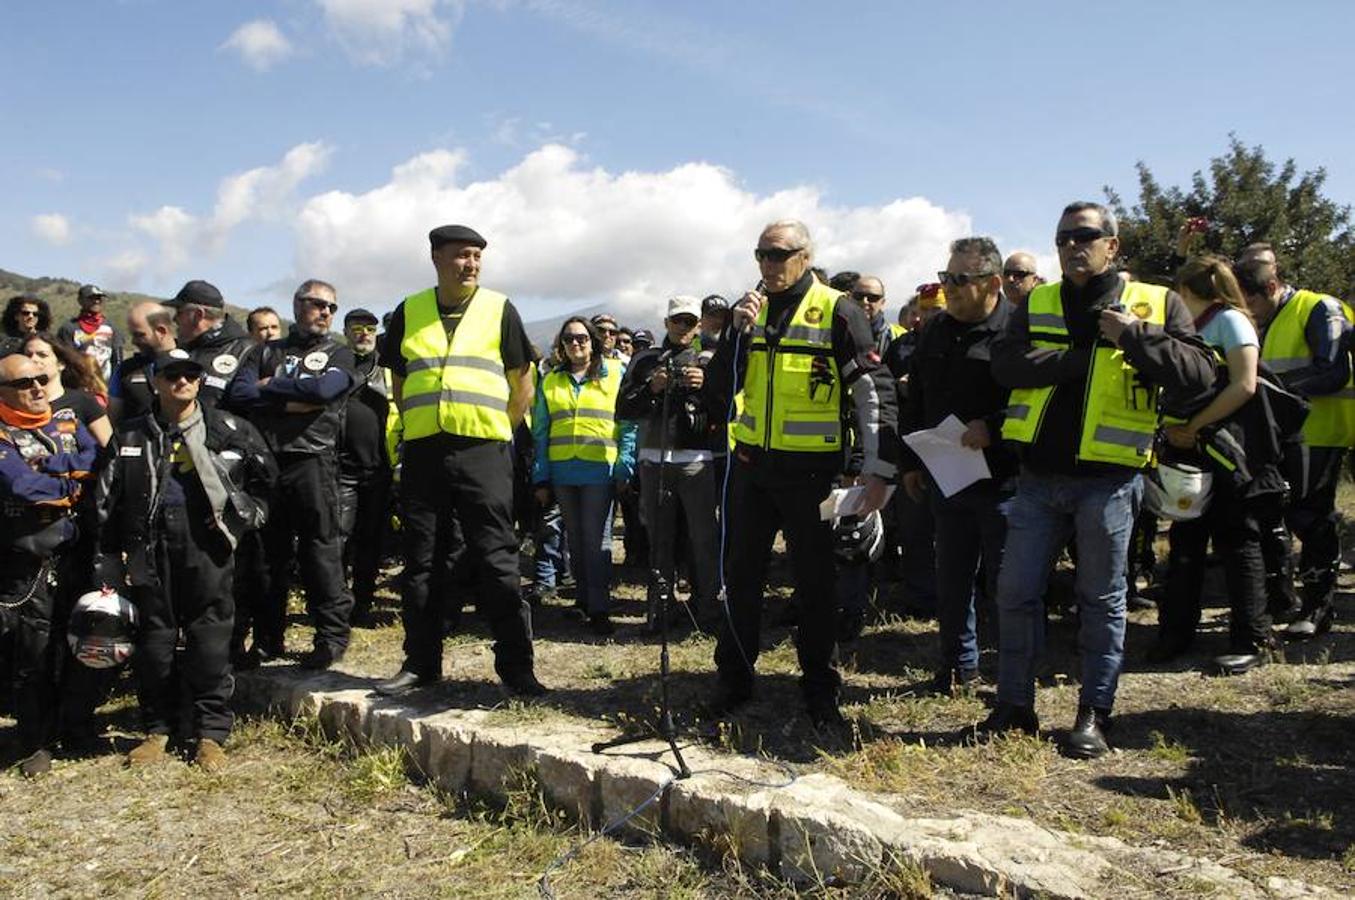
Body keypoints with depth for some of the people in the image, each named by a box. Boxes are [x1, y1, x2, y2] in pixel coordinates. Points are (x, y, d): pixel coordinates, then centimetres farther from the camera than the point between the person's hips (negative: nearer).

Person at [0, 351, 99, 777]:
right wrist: (70, 482, -6)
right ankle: (36, 745, 13)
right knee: (34, 655, 0)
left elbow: (96, 458, -3)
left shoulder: (68, 425, 12)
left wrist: (48, 467, -14)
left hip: (76, 554, 5)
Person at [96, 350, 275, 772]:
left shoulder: (228, 430, 7)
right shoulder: (131, 436, 12)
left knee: (210, 637, -2)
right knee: (154, 635, 7)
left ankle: (210, 732, 7)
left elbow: (263, 478, 16)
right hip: (149, 544, 2)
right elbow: (108, 501, 11)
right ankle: (158, 728, 21)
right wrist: (108, 558, 6)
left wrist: (245, 515, 4)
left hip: (206, 542, -2)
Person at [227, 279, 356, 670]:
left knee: (321, 550, -4)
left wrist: (270, 386, 0)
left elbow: (324, 389, -10)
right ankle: (267, 638, 17)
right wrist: (293, 401, -8)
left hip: (313, 461, -3)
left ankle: (332, 636, 3)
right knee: (268, 552, 7)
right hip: (264, 460, 3)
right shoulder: (266, 351, 18)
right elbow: (236, 394, 1)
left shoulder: (338, 354, 12)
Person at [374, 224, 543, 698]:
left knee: (497, 561, -4)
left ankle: (516, 665, 5)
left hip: (482, 452, -3)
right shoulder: (408, 313, 11)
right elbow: (399, 381, 19)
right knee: (420, 561, 8)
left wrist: (498, 431, 4)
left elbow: (522, 382, 8)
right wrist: (416, 425, 11)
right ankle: (420, 662, 20)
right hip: (423, 451, 3)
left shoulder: (499, 309, 5)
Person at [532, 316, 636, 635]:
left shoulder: (616, 374, 4)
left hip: (600, 470, -4)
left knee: (595, 538, -7)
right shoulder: (551, 381, 13)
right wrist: (541, 478, 5)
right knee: (575, 538, 10)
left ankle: (599, 608, -3)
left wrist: (624, 469, -9)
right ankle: (584, 599, 21)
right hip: (562, 472, 4)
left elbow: (629, 424, 0)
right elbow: (541, 432, 12)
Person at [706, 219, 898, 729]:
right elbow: (720, 388, 4)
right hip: (751, 462, 5)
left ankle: (820, 687, 19)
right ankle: (734, 677, 24)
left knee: (814, 579, 6)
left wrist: (879, 468, -15)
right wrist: (737, 332, -11)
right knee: (743, 574, 11)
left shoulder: (836, 313, -7)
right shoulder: (750, 310, 9)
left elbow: (875, 391, -9)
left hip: (810, 468, -4)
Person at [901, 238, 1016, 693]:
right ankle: (959, 664, 30)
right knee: (951, 579, 14)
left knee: (1004, 582, 4)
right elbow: (914, 402, 16)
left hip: (1000, 480, -6)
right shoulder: (936, 330, 10)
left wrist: (993, 427, -25)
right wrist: (910, 462, 14)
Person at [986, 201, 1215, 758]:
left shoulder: (1157, 304, 3)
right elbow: (1005, 363, -8)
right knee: (1015, 593, 4)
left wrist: (1134, 336, -18)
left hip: (1108, 478, -2)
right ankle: (1014, 706, 18)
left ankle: (1094, 716, 19)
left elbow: (1199, 373, -9)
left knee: (1102, 600, 7)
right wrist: (1084, 355, -12)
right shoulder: (1036, 304, 9)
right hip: (1039, 477, 3)